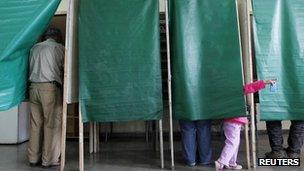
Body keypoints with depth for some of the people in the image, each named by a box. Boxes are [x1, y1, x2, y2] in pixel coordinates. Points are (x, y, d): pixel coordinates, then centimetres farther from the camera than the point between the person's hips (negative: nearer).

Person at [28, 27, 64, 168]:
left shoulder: (35, 48, 16)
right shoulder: (58, 47, 1)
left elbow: (31, 68, 14)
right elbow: (65, 68, 2)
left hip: (33, 87, 6)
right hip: (50, 87, -5)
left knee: (35, 124, 8)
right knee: (51, 124, -1)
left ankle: (33, 158, 14)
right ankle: (49, 160, 2)